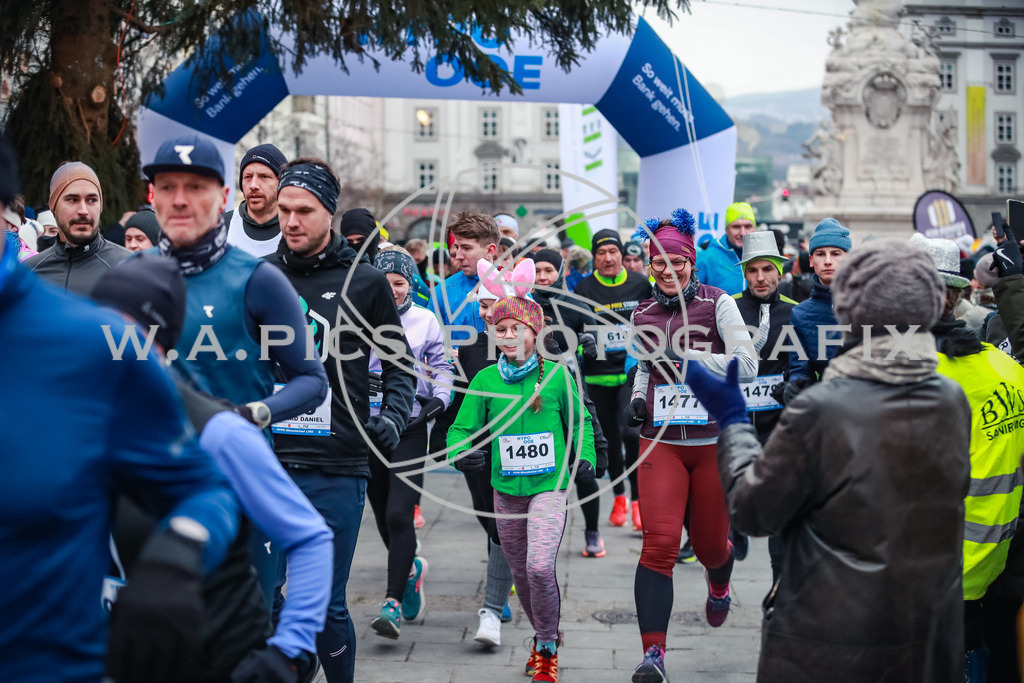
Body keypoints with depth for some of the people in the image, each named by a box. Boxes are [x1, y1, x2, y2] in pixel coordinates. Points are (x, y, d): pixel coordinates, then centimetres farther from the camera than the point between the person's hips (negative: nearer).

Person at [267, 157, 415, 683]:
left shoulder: (364, 282, 3)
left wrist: (393, 418, -3)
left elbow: (398, 362, 12)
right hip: (265, 463, 2)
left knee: (327, 606, 3)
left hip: (337, 470, -2)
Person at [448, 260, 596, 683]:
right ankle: (542, 637, 37)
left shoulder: (557, 374, -4)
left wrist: (585, 458, 1)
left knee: (540, 567, -18)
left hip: (549, 484, -3)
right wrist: (461, 453, -19)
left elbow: (579, 420, 11)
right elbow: (462, 428, 1)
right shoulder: (485, 379, 0)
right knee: (520, 572, 13)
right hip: (506, 489, 3)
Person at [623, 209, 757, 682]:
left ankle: (719, 586, 49)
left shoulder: (717, 303, -3)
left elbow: (747, 365, -11)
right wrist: (638, 398, 8)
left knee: (710, 545, 10)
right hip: (660, 441, 2)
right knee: (659, 543, -14)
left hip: (714, 442, -2)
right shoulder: (642, 315, 9)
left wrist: (688, 359, -19)